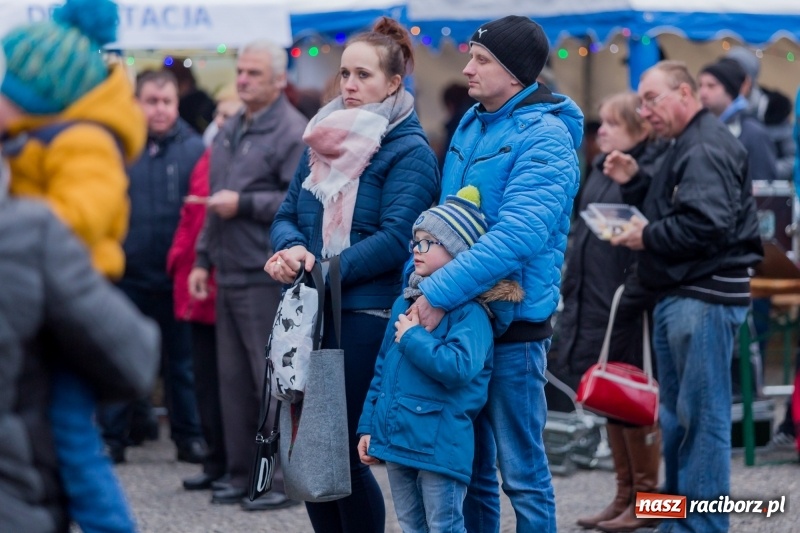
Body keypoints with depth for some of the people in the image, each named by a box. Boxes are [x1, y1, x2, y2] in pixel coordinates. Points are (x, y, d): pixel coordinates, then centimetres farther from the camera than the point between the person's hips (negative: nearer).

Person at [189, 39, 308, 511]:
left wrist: (243, 203, -15)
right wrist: (203, 259, 21)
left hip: (268, 275, -9)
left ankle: (283, 480, 1)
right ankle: (242, 474, 18)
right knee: (234, 380, 11)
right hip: (230, 274, 9)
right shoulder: (230, 131, 19)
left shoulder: (292, 132, -9)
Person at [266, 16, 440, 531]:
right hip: (311, 314, 6)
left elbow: (394, 239, -16)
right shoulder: (324, 139, 14)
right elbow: (288, 215, 13)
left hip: (366, 317, -6)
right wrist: (291, 250, -10)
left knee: (347, 453, -4)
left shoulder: (409, 153, -6)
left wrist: (322, 270, -19)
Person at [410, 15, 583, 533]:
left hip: (513, 325, -8)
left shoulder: (545, 137, -14)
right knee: (469, 466, 15)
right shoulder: (471, 125, 12)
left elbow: (517, 236, -26)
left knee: (522, 472, -1)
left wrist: (440, 293, -28)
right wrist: (420, 279, 4)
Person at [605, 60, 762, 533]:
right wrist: (634, 183, 10)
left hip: (705, 297, -11)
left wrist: (648, 238, -14)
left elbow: (707, 224, -26)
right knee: (676, 414, 16)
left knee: (703, 416, -7)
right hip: (680, 295, 11)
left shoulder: (707, 148, -14)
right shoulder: (686, 146, 20)